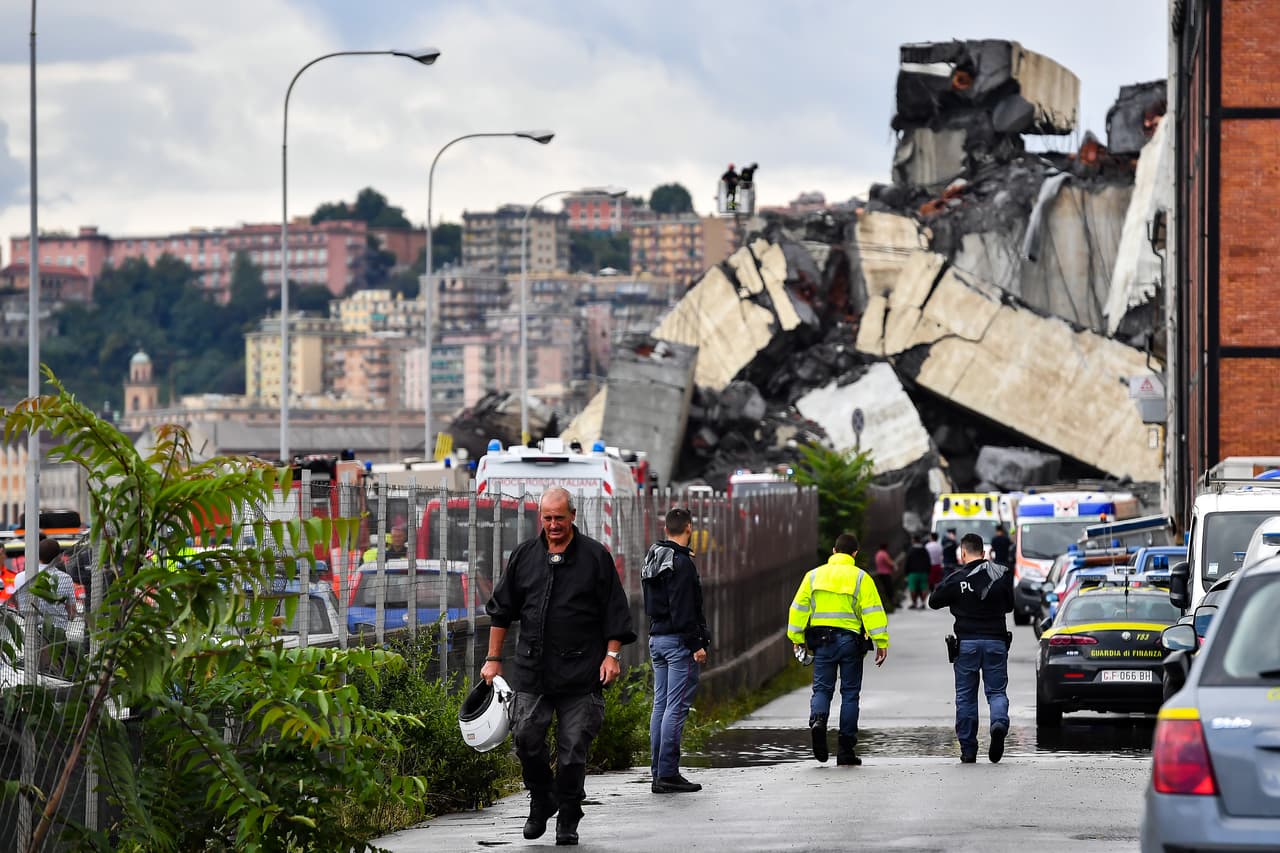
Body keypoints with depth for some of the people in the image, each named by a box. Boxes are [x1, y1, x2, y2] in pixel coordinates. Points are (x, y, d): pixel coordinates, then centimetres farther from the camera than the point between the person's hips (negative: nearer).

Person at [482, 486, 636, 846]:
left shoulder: (595, 556, 2)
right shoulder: (524, 555, 9)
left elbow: (615, 611, 4)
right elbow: (502, 609, 15)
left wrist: (612, 655, -5)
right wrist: (493, 658, 13)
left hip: (581, 672, -2)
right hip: (531, 669, 3)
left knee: (573, 748, -2)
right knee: (526, 739, -5)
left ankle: (567, 821, 9)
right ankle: (541, 801, 19)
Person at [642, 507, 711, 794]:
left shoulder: (653, 560, 13)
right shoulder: (681, 563, -15)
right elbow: (683, 610, -20)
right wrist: (696, 645, -17)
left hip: (656, 638, 9)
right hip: (678, 641, -9)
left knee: (661, 705, 11)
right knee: (677, 707, -8)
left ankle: (659, 773, 12)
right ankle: (668, 774, -10)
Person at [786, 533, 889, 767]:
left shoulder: (814, 575, 7)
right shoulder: (860, 578, -1)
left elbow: (799, 608, 8)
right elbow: (873, 612, -7)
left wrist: (796, 638, 14)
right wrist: (881, 642, -7)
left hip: (821, 640, 2)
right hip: (850, 640, -2)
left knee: (822, 688, 8)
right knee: (850, 693, 6)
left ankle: (817, 719, -25)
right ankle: (846, 749, 6)